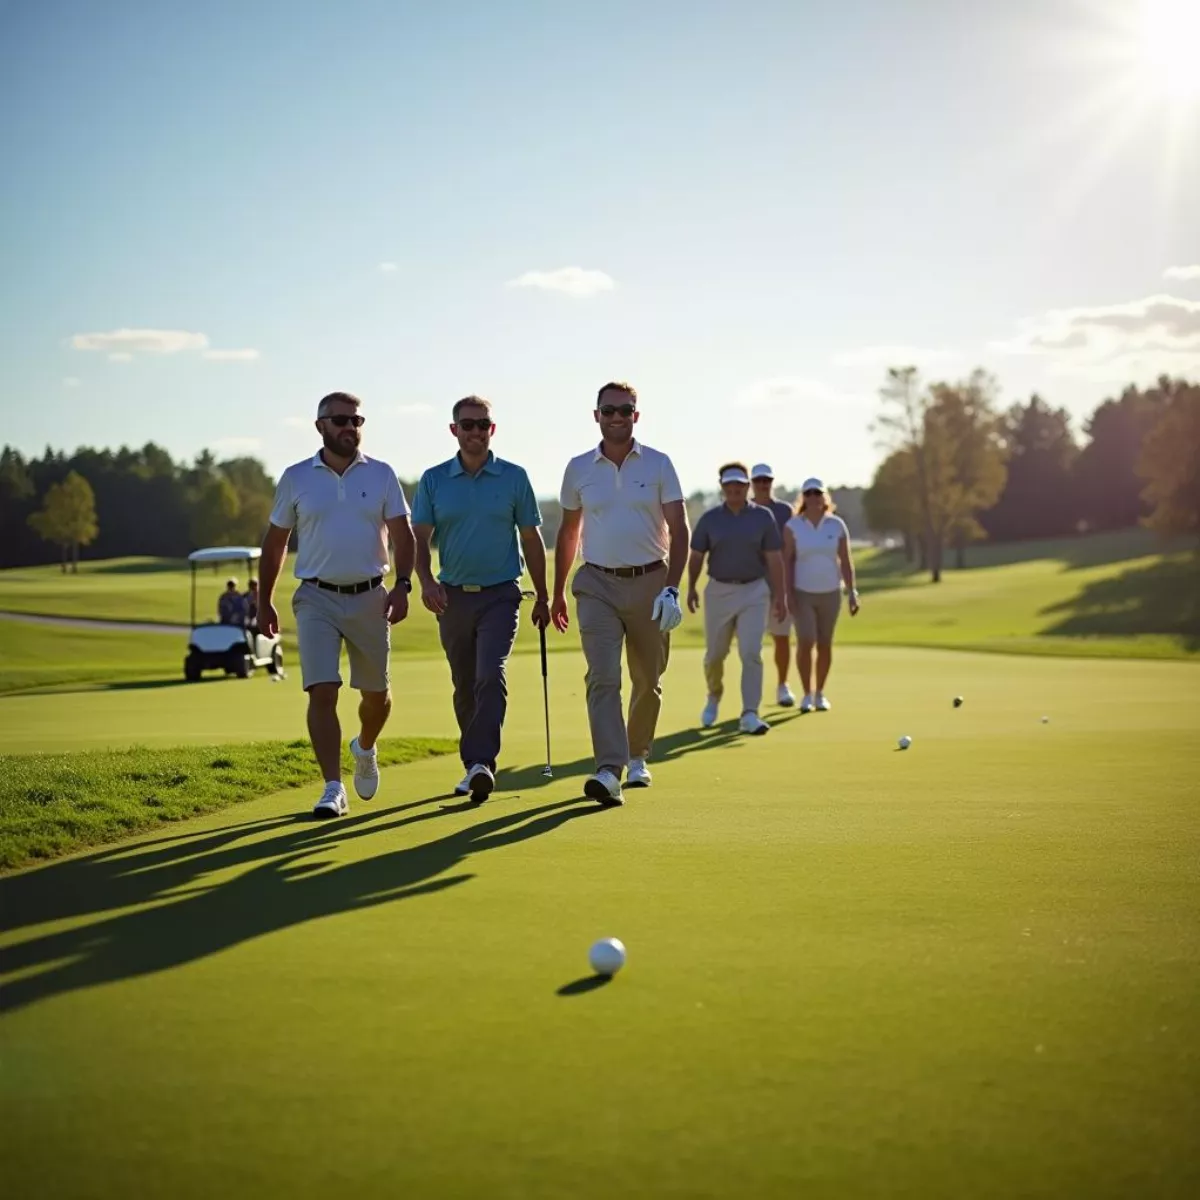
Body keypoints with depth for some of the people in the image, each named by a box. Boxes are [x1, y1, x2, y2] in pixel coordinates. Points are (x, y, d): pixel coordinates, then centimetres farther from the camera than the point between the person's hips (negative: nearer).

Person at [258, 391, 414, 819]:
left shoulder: (381, 475, 3)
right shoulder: (295, 478, 2)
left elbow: (402, 534, 1)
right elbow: (275, 543, 9)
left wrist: (402, 585, -13)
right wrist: (264, 601, 9)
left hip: (370, 598, 1)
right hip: (317, 599, -1)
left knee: (377, 693, 12)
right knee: (322, 692, -12)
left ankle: (365, 749, 44)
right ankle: (333, 788, -8)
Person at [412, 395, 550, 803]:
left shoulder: (514, 477, 2)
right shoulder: (433, 480, 4)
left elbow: (532, 540, 7)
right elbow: (420, 538, 2)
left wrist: (543, 597, 7)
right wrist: (426, 581, -16)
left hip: (499, 595, -2)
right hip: (453, 596, 3)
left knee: (491, 677, -19)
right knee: (464, 687, 10)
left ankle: (481, 762, -24)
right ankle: (475, 767, 21)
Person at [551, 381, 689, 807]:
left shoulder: (658, 465, 0)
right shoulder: (578, 468, 5)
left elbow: (678, 530, -4)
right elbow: (568, 533, 15)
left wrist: (672, 588, -16)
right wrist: (557, 593, 17)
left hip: (650, 583, 0)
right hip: (598, 585, 0)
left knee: (648, 680, 10)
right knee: (602, 677, -14)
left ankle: (637, 757, 31)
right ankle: (608, 772, -22)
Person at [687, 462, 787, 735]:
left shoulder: (763, 517, 0)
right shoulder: (710, 518, 2)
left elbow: (774, 559, -1)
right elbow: (696, 556, 6)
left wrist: (779, 595, -5)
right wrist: (691, 588, -5)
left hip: (754, 592, -1)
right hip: (719, 591, 1)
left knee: (751, 653, -13)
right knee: (715, 654, 9)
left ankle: (749, 715, -14)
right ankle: (714, 697, 38)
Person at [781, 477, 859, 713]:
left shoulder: (837, 525, -3)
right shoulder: (792, 526, -7)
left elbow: (846, 561, -1)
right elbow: (787, 561, -7)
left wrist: (852, 593, -8)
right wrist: (788, 594, -13)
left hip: (830, 593, 2)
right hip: (802, 593, -2)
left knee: (825, 645, 6)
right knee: (806, 643, -13)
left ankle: (820, 693, 22)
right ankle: (807, 694, 3)